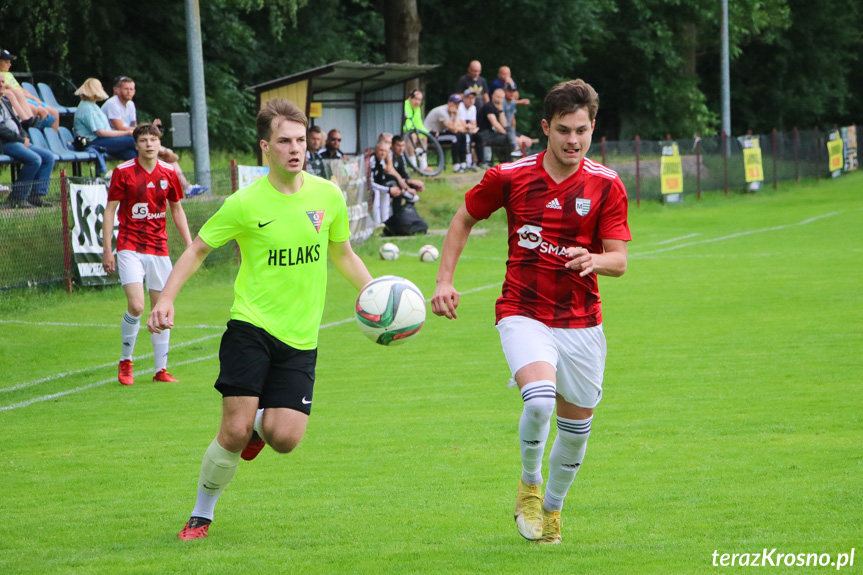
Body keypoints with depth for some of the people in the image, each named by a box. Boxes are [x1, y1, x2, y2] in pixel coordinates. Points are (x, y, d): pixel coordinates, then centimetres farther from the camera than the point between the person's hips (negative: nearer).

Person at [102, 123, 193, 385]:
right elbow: (110, 210, -1)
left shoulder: (169, 173, 5)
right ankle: (125, 361, 5)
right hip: (130, 248, -4)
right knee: (136, 306, -17)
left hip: (158, 249, 4)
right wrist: (107, 249, -6)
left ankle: (161, 369, 13)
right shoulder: (122, 172, -5)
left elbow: (177, 209, 16)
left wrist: (190, 244, 9)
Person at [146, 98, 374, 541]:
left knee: (285, 437, -12)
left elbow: (343, 254, 19)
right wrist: (166, 299, -11)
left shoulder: (328, 196, 2)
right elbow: (197, 250, 2)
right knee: (235, 431, -14)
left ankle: (262, 424, 27)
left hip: (300, 338, 3)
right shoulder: (245, 204, -7)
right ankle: (201, 515, 9)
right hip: (251, 326, -3)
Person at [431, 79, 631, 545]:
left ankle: (551, 508, 36)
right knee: (539, 399, -27)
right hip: (523, 314, -2)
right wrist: (444, 280, 4)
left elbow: (619, 260, -4)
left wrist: (592, 260, -27)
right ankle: (529, 483, 1)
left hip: (581, 322, 2)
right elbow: (464, 219, 12)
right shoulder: (510, 176, -4)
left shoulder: (606, 186, -3)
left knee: (576, 428, 10)